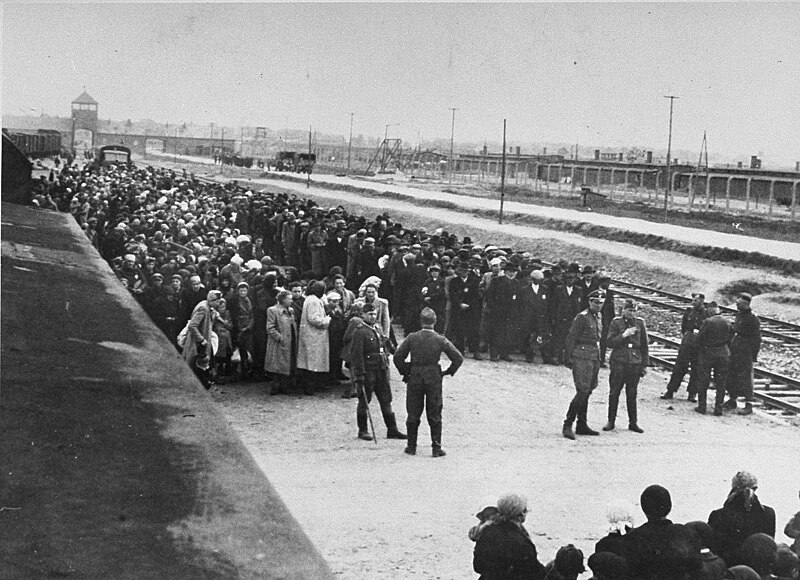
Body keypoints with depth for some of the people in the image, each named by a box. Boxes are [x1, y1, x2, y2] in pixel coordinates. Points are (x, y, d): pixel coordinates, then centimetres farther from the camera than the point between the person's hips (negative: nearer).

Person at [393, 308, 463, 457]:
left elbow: (398, 357, -6)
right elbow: (458, 358, -8)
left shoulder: (412, 338, -6)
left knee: (413, 414, 11)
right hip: (434, 379, -1)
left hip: (415, 378, 1)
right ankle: (436, 448, 6)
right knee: (435, 415, 7)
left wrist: (405, 372, 7)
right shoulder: (440, 340, -7)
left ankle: (411, 446, 17)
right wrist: (448, 372, 5)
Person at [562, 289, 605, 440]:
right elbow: (571, 338, -10)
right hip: (582, 357, -8)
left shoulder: (598, 317, 15)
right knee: (582, 391, -13)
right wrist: (569, 358, -12)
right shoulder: (582, 317, -9)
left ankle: (582, 426, 18)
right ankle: (567, 426, -11)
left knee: (587, 392, 11)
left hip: (595, 358, 8)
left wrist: (599, 357, 20)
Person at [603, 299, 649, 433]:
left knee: (632, 394, 5)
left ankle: (633, 422, 12)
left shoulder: (640, 323, 8)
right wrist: (623, 335, -16)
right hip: (618, 362, -1)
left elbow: (644, 346, 11)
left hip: (635, 362, 2)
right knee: (614, 393, 2)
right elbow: (610, 343, -3)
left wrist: (644, 365, 8)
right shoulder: (616, 322, 2)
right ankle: (611, 421, 10)